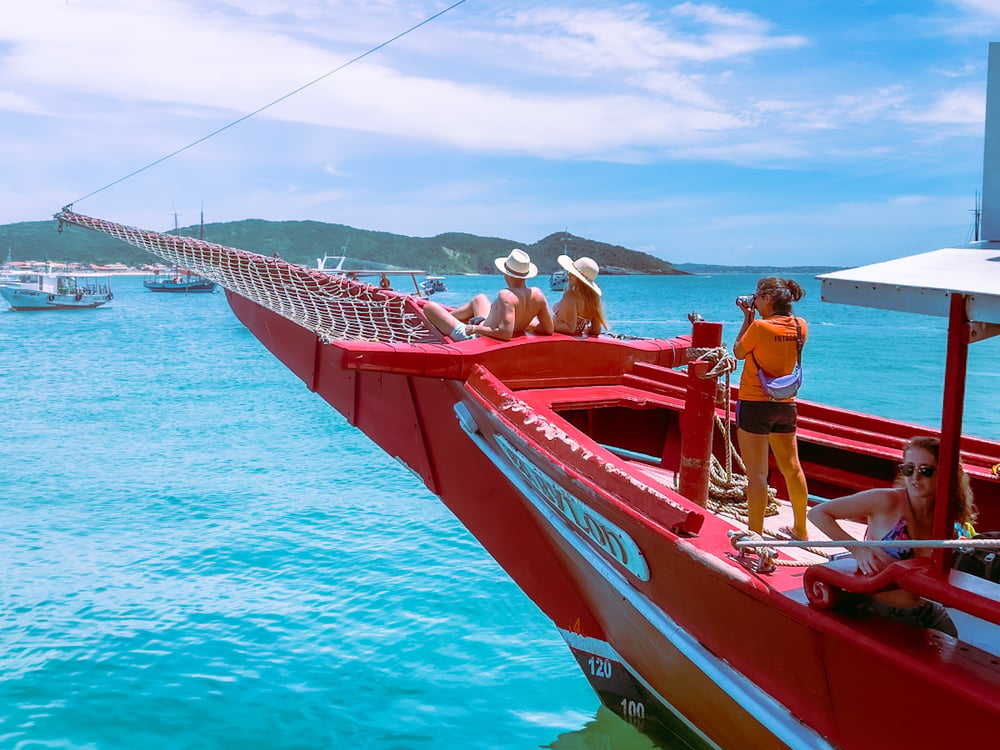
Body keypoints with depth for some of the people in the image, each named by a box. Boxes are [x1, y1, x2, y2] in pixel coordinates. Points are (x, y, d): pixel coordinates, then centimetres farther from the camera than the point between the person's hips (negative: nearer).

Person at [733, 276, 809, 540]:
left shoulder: (759, 327, -17)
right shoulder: (800, 326, 1)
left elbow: (738, 352, -1)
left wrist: (748, 319, 5)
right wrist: (756, 318, 12)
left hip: (755, 403, -6)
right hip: (785, 405, 6)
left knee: (757, 472, -2)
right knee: (792, 468, 15)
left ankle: (756, 533, 2)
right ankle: (801, 530, 28)